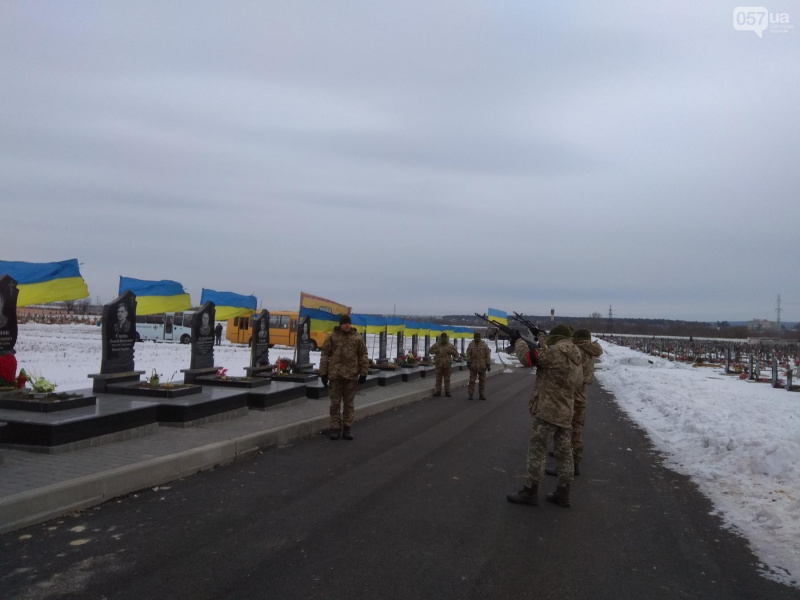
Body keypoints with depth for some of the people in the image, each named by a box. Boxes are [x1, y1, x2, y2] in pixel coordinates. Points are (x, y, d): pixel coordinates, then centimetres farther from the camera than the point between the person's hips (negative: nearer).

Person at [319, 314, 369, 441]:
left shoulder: (357, 338, 3)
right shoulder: (332, 337, 1)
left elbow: (363, 356, 6)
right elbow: (325, 355, 2)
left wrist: (364, 372, 1)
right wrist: (323, 373, -1)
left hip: (351, 375, 1)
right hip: (335, 374, -1)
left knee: (349, 403, 8)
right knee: (335, 403, 6)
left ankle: (347, 428, 17)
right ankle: (335, 428, 15)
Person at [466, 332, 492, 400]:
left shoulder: (484, 344, -1)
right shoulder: (471, 344, 1)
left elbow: (487, 355, -1)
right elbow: (468, 354, -2)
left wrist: (488, 364, -5)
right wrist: (468, 362, -11)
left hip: (482, 366, 0)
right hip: (473, 365, 0)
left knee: (482, 380, 5)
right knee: (472, 380, 1)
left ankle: (482, 395, 13)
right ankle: (470, 394, 6)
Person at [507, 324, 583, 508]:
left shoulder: (557, 351, -16)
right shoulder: (576, 356, 9)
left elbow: (527, 357, -13)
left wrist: (519, 342, 5)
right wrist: (542, 338, 32)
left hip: (548, 410, -8)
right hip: (565, 412, 8)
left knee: (537, 450, -1)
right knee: (564, 452, 10)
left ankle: (530, 493, 4)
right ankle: (562, 493, 17)